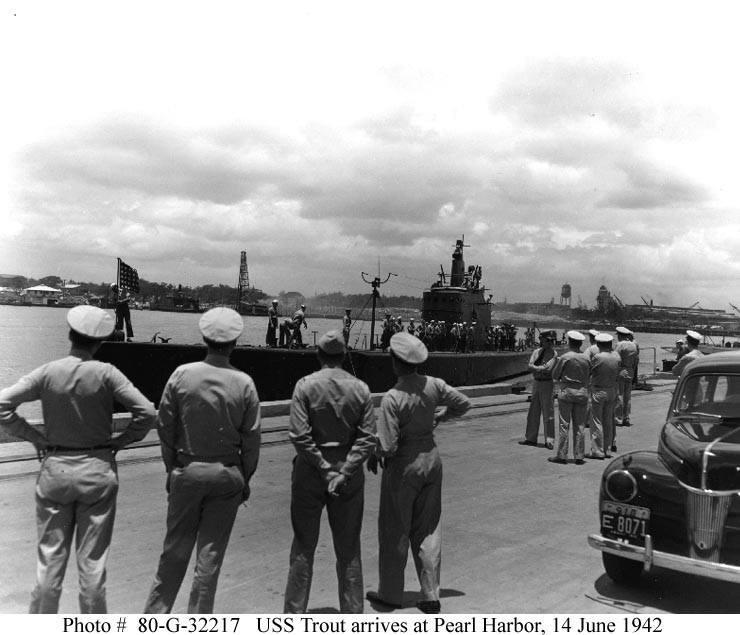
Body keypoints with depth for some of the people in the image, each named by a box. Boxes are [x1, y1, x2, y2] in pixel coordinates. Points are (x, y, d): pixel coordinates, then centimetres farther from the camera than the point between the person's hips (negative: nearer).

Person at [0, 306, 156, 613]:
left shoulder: (48, 372, -6)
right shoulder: (106, 373, -11)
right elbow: (147, 412, -15)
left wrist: (36, 437, -1)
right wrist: (120, 441, -2)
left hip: (55, 469, 1)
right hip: (98, 471, -1)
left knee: (50, 558, 14)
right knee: (93, 560, 9)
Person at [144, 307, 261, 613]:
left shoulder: (181, 374, -7)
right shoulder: (244, 383, -8)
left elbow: (164, 426, -2)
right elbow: (251, 439, -5)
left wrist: (171, 467, 9)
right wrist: (245, 478, 7)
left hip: (186, 471, 1)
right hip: (227, 474, -1)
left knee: (175, 548, 14)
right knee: (210, 553, 9)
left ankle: (155, 612, 24)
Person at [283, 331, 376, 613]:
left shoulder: (305, 385, -9)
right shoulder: (361, 389, -1)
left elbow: (299, 434, -16)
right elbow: (367, 438, -8)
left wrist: (324, 470, -12)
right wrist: (343, 473, -12)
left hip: (310, 472, -2)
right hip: (349, 473, 2)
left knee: (303, 547, 10)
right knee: (349, 548, 13)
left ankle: (294, 613, 18)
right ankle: (352, 614, 20)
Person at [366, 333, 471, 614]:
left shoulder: (392, 398, -24)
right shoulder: (433, 385, -7)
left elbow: (388, 445, -24)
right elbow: (463, 403, 9)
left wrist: (373, 456, -3)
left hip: (403, 467, -5)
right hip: (431, 459, 5)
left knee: (394, 531, 12)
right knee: (428, 530, 15)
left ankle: (390, 593, 27)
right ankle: (431, 596, 19)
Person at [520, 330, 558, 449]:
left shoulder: (554, 354, -8)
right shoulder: (536, 352, 9)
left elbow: (548, 369, -21)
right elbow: (529, 366, -3)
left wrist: (535, 368, -12)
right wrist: (541, 369, -17)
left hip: (547, 384, -5)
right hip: (536, 383, 6)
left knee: (547, 413, -5)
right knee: (533, 412, 10)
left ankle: (549, 441, -1)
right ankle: (531, 438, 18)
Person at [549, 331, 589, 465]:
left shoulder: (564, 357, -10)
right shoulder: (586, 358, 2)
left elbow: (555, 376, -1)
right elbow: (587, 377, 8)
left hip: (567, 391, -4)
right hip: (582, 392, 4)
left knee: (564, 425, 1)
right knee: (579, 426, 7)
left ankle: (562, 455, 3)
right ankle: (579, 456, 10)